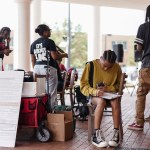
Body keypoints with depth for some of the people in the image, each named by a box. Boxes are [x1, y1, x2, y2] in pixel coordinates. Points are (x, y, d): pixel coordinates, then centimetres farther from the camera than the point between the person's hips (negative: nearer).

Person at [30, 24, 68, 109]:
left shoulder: (34, 44, 11)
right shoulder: (50, 42, -7)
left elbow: (33, 60, 12)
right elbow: (55, 57, -11)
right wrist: (64, 55, 5)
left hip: (37, 68, 6)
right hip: (48, 68, -6)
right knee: (51, 92, -1)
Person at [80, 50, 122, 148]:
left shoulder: (117, 67, -4)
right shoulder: (91, 65, -10)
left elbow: (119, 85, 6)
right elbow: (83, 85, -8)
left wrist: (108, 88, -13)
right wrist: (95, 91, -27)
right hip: (94, 95, -2)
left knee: (115, 102, -32)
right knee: (101, 101, -36)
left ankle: (116, 134, -29)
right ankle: (96, 135, -35)